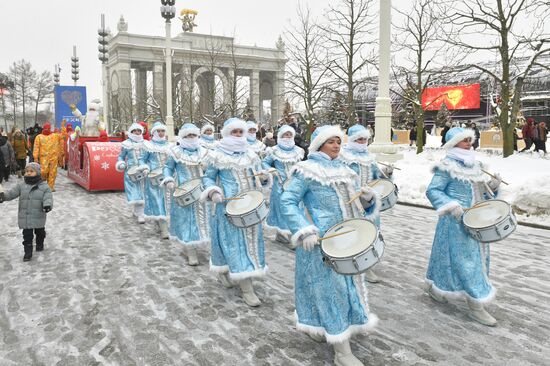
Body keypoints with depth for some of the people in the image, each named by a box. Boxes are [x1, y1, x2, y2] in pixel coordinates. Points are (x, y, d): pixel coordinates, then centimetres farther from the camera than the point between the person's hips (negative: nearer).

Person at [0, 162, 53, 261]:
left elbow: (48, 197, -16)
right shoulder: (21, 185, 2)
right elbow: (12, 193, -4)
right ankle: (28, 252, 13)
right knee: (27, 235, 4)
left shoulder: (44, 186, -7)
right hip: (25, 217, 1)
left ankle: (40, 244, 44)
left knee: (40, 233, 19)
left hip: (38, 216, -1)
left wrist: (47, 205, -36)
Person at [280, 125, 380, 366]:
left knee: (346, 283, 18)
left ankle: (317, 327, 39)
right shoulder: (306, 170, -10)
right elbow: (288, 201, -14)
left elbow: (354, 201, 17)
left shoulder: (343, 169, 12)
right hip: (321, 241, -8)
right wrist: (305, 231, -25)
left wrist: (367, 197, -7)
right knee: (330, 288, -2)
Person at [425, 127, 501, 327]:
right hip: (458, 221, -9)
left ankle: (434, 287, 33)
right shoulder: (446, 166, -14)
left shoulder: (474, 164, 11)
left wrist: (492, 185, -1)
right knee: (466, 260, -5)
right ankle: (475, 306, 3)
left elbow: (480, 190, 19)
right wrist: (451, 206, -27)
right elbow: (433, 191, -16)